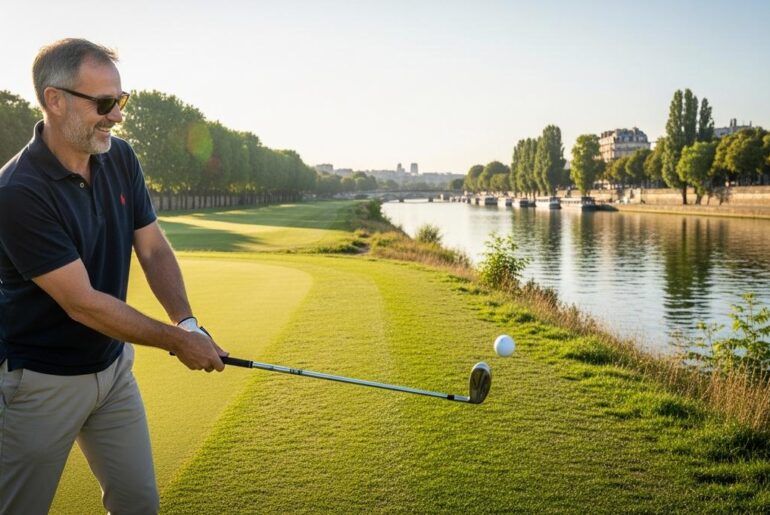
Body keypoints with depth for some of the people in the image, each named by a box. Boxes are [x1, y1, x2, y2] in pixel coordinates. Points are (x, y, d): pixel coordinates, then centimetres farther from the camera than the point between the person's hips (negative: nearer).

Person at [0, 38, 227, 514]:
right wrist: (177, 341, -18)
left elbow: (154, 249, 0)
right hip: (40, 381, -6)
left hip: (113, 366, 6)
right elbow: (82, 304, -24)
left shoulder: (121, 159, -4)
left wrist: (187, 322, -16)